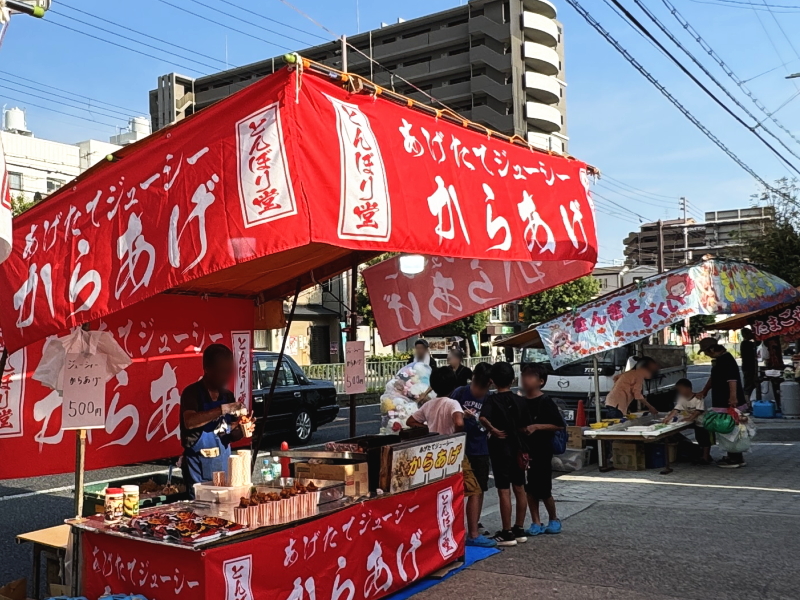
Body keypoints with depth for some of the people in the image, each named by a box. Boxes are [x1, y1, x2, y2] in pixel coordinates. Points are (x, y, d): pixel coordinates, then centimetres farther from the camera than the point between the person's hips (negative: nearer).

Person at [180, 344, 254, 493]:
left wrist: (240, 431, -8)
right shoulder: (192, 392, -10)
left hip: (224, 463, 6)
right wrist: (223, 409, -30)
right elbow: (189, 422, -28)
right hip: (199, 465, -5)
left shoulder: (228, 395, 7)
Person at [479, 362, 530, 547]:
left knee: (504, 491, -2)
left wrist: (493, 430, -16)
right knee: (520, 489, 12)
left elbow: (483, 418, -30)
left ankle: (507, 533, 2)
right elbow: (525, 426, 8)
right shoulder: (519, 400, 4)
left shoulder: (492, 399, -10)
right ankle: (520, 530, 20)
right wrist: (525, 450, 17)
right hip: (518, 447, 6)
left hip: (500, 447, -5)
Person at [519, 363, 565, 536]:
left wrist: (536, 426, -19)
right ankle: (536, 523, 18)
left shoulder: (545, 402, -9)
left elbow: (560, 425, -12)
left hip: (541, 451, -5)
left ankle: (553, 519, 25)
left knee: (543, 490, 1)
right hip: (524, 449, 5)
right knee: (529, 489, 7)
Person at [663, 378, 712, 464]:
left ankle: (706, 457, 5)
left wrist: (689, 418, -39)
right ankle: (705, 455, 28)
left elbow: (698, 411, -30)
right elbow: (676, 409, -12)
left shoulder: (698, 398, -22)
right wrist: (668, 418, -27)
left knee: (705, 439, -3)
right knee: (699, 439, 15)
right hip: (694, 422, 7)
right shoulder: (682, 399, -5)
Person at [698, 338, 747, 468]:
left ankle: (736, 459, 3)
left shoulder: (726, 360, -18)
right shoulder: (719, 360, 14)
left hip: (728, 403, -10)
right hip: (722, 402, 10)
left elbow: (732, 380, -28)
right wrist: (704, 392, 26)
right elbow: (713, 377, 26)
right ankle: (733, 457, 22)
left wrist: (733, 397, -34)